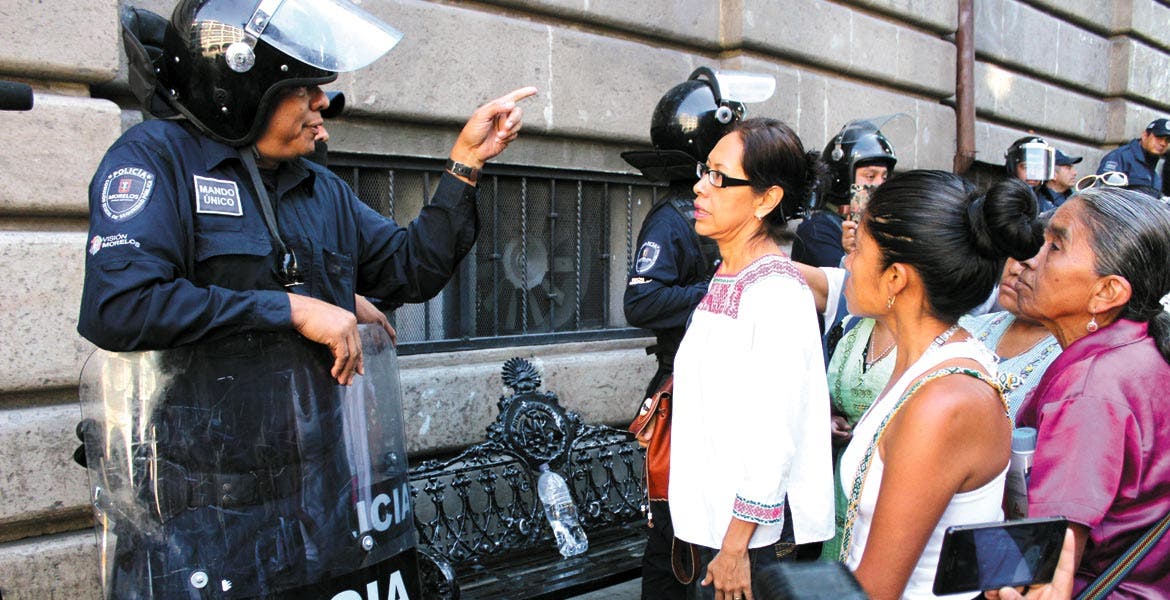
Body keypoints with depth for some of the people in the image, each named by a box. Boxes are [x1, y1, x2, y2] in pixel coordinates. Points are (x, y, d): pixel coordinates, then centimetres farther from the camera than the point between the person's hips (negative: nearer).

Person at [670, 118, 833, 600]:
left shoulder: (779, 292, -19)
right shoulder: (723, 280, 7)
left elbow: (776, 433, -21)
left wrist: (736, 544, -19)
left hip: (753, 526, -8)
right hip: (710, 515, 8)